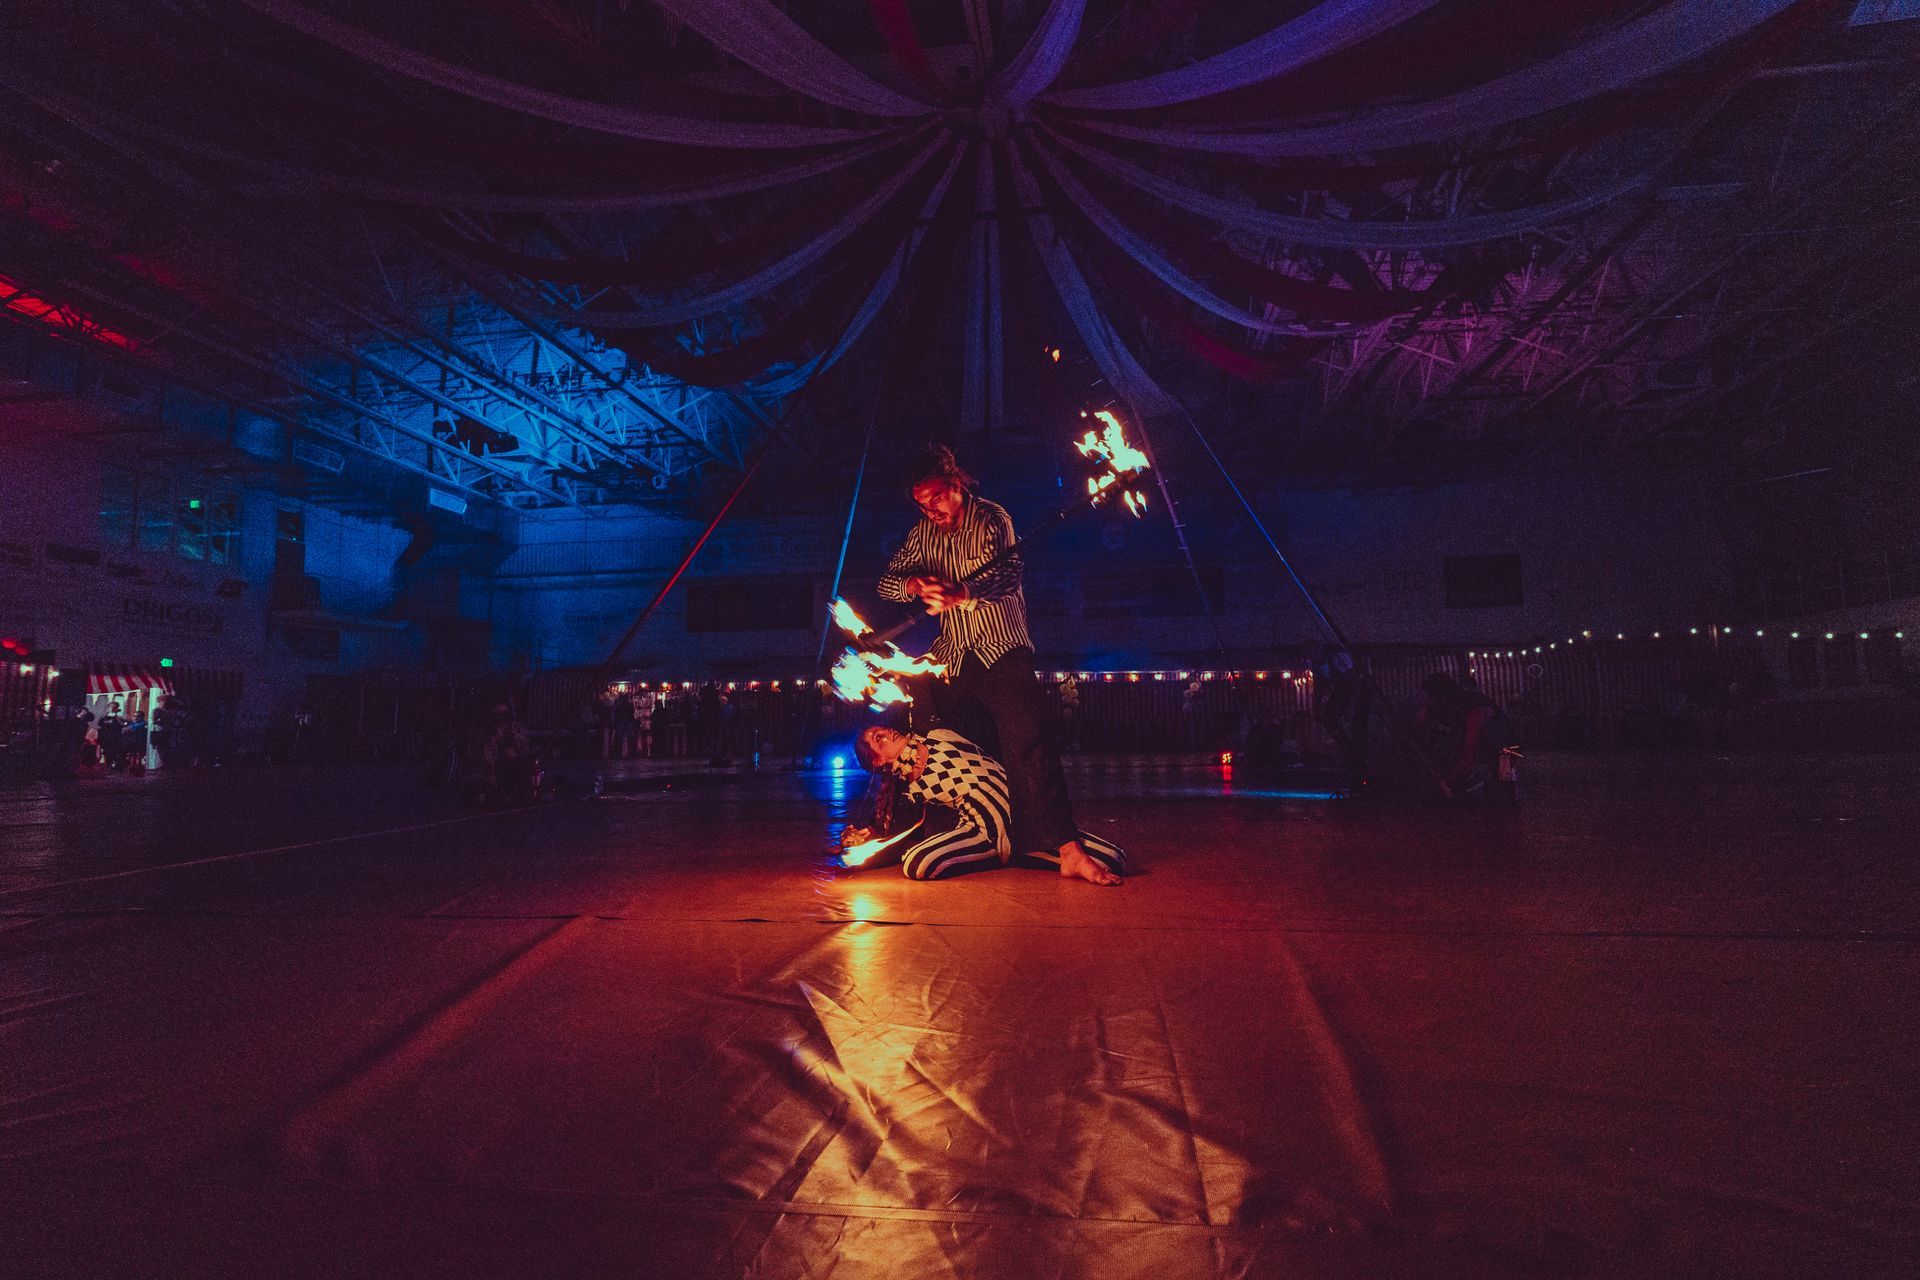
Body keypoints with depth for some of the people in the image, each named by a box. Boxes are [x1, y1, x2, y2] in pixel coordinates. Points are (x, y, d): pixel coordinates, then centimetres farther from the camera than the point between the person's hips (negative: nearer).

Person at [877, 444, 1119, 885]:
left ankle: (1070, 851, -22)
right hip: (952, 659, 6)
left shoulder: (991, 518, -5)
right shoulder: (923, 532, 13)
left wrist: (962, 594, -42)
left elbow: (1006, 575, -22)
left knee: (1031, 748, -18)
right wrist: (914, 583, -11)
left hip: (1002, 652, -5)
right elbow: (887, 581, 14)